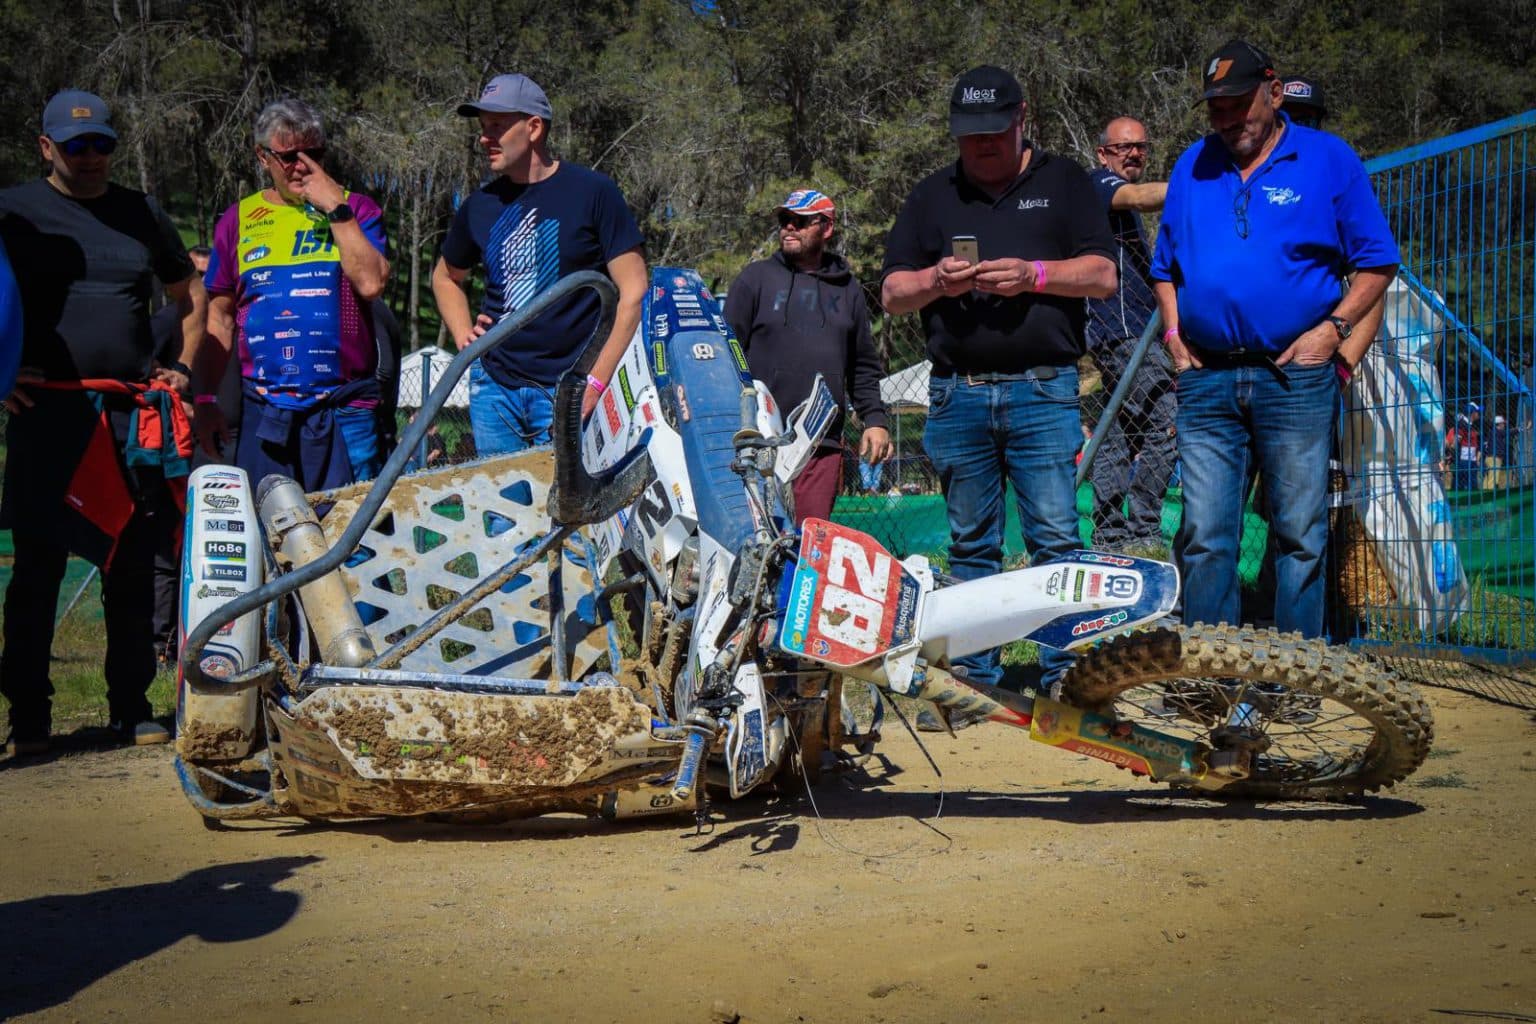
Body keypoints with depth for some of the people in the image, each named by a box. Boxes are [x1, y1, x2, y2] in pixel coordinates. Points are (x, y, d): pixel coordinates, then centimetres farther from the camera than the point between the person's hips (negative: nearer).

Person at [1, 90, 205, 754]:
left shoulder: (142, 214, 14)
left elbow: (190, 296, 24)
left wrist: (183, 368, 12)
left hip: (134, 419, 3)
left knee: (133, 569, 6)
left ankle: (132, 709, 15)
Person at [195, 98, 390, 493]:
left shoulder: (356, 209, 7)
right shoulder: (239, 220, 12)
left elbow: (371, 283, -10)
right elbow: (219, 316, 14)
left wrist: (335, 209, -9)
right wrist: (205, 400, 9)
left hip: (345, 412, -2)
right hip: (264, 411, 2)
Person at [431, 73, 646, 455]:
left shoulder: (592, 192, -5)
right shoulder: (480, 206, 9)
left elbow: (633, 292, -7)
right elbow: (446, 277, 29)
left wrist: (595, 381, -11)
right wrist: (463, 335, 11)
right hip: (492, 387, 5)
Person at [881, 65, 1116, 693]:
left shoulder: (1064, 183, 12)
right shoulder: (932, 196, 17)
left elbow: (1103, 276, 3)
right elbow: (892, 295, 13)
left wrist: (1032, 275, -13)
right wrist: (936, 281, -8)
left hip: (1043, 391, -2)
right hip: (956, 397, 3)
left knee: (1055, 538, -8)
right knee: (970, 545, 7)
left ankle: (1064, 675, -5)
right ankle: (973, 678, 12)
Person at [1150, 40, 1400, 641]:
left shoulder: (1328, 160, 4)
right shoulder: (1192, 167, 14)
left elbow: (1377, 261, 5)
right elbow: (1164, 268, 22)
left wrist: (1332, 329, -7)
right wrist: (1174, 335, 7)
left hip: (1293, 375, -3)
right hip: (1205, 379, 3)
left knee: (1300, 534, 1)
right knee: (1203, 535, 2)